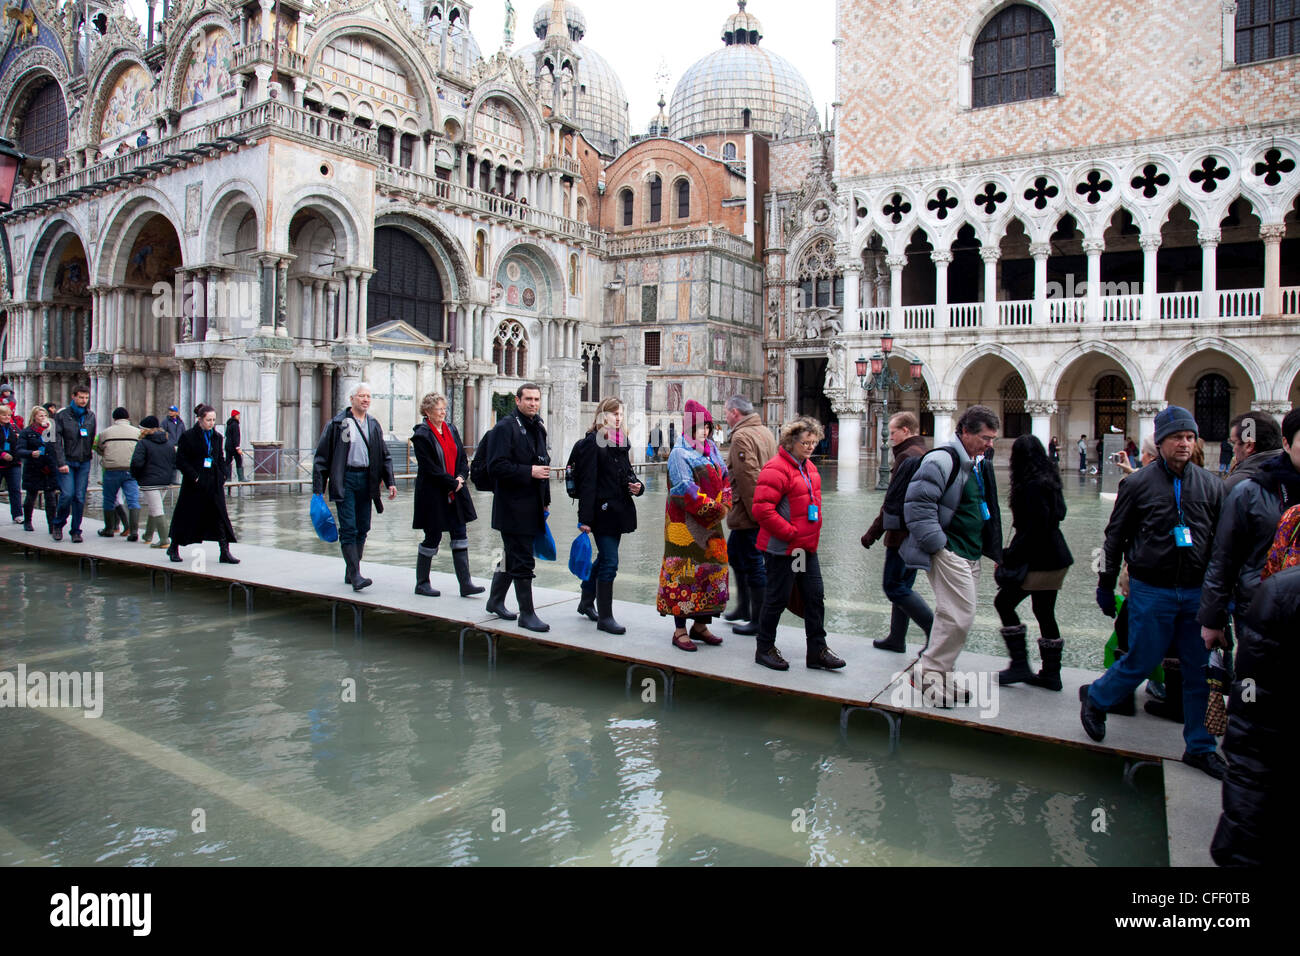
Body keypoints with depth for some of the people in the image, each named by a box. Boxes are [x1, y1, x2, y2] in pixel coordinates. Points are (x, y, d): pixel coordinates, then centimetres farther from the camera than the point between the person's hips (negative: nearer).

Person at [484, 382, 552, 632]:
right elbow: (496, 467, -18)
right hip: (513, 507, -8)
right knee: (522, 561, -4)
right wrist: (529, 472, -21)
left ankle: (495, 600, 33)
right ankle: (527, 614, 4)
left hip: (532, 506, 8)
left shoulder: (538, 428, 16)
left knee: (513, 556, 18)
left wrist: (545, 500, 19)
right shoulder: (505, 428, -11)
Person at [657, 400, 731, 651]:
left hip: (710, 522, 8)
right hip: (685, 522, -8)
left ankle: (700, 625, 22)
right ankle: (680, 631, 3)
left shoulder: (712, 450, 14)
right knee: (685, 570, -5)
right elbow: (685, 489, -20)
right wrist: (714, 508, -17)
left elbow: (725, 478, 12)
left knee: (711, 567, 10)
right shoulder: (679, 454, -10)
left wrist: (724, 506, -4)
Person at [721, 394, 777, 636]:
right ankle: (743, 609, 31)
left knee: (753, 564, -2)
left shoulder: (741, 437, -17)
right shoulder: (765, 432, 13)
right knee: (734, 553, 22)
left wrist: (754, 511, -20)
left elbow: (748, 477, -23)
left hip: (748, 514, -10)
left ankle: (759, 622, 7)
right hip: (760, 510, 10)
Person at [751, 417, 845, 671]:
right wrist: (790, 533, -19)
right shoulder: (776, 469, -18)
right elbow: (762, 509, -24)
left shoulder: (808, 467, 12)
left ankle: (817, 650, 21)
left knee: (815, 596, 11)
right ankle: (764, 649, 19)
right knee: (777, 598, 3)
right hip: (782, 548, -9)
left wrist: (813, 535, 15)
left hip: (807, 547, 9)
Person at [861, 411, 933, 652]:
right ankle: (897, 639, 22)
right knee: (902, 585, 15)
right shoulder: (925, 455, 15)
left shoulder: (907, 456, -16)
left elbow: (893, 501, -20)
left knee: (894, 586, -3)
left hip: (903, 534, -10)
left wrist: (873, 532, -16)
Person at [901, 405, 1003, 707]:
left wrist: (995, 552, 21)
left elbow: (988, 512, 28)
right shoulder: (942, 460, -15)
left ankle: (936, 673, 24)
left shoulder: (980, 464, 17)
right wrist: (937, 544, -21)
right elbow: (918, 503, -22)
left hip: (970, 554, 10)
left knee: (956, 615, 13)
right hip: (948, 552, -10)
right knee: (959, 616, -12)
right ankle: (929, 673, 2)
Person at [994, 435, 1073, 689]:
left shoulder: (1032, 485, -17)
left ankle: (1020, 665, 1)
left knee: (1004, 602, -1)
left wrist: (1009, 556, -14)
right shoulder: (1049, 480, 11)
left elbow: (1034, 528, -20)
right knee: (1044, 613, 13)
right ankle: (1051, 673, 19)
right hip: (1055, 558, 9)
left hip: (1039, 560, -9)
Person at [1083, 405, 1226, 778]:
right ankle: (1095, 698, 28)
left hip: (1197, 593, 4)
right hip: (1151, 591, -3)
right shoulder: (1138, 484, -3)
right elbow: (1115, 537, 2)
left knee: (1199, 670, 8)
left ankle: (1199, 746, 22)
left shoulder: (1211, 486, 5)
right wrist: (1105, 585, 2)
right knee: (1142, 661, 1)